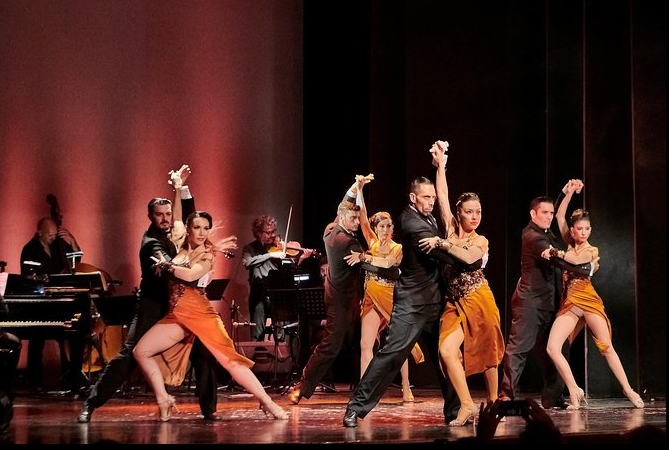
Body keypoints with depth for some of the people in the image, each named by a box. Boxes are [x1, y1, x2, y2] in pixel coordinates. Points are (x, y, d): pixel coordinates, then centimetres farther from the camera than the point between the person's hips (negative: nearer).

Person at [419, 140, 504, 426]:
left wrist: (442, 243, -21)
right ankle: (466, 405, -18)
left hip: (478, 301, -2)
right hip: (455, 303, 2)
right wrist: (440, 164, -3)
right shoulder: (451, 229, 6)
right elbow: (442, 196, 0)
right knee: (447, 351, -17)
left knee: (486, 352, 5)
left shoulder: (481, 240, 1)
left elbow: (469, 257, -21)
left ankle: (493, 400, 21)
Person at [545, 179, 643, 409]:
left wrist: (555, 252, -14)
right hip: (569, 304, 3)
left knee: (607, 347, -2)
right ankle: (574, 391, -7)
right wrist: (569, 193, -1)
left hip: (588, 301, -3)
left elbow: (576, 259, -18)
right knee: (552, 348, -14)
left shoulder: (592, 250, 4)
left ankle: (628, 390, 7)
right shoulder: (569, 244, 13)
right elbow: (559, 216, 6)